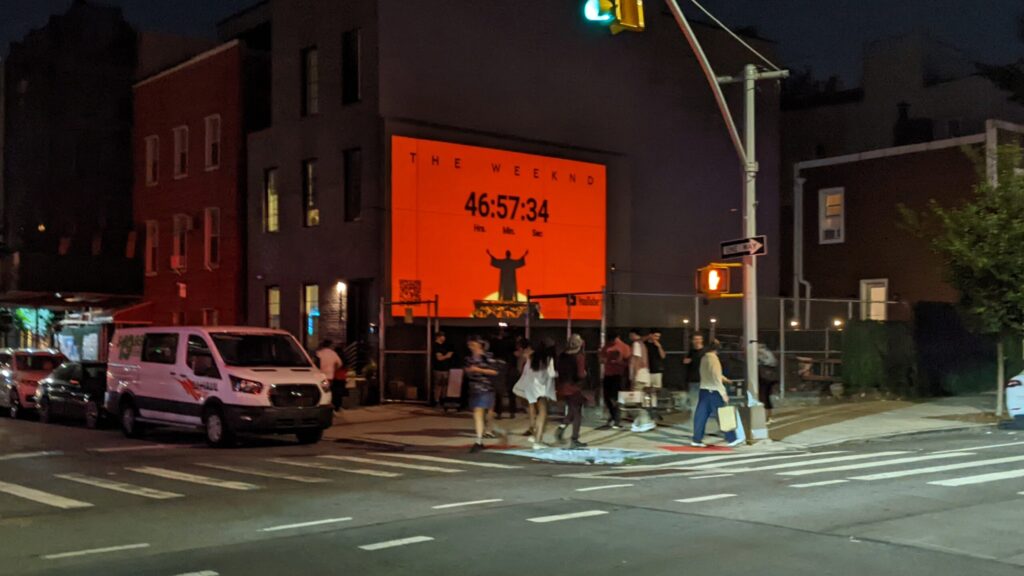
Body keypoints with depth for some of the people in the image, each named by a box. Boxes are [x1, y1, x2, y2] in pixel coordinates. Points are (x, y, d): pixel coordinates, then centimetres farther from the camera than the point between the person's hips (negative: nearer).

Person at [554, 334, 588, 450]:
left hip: (562, 387, 6)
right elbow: (581, 374, -20)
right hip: (574, 388, -6)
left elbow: (557, 369, 10)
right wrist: (585, 373, 1)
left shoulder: (562, 356, 2)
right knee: (577, 414, 8)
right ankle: (574, 440, 9)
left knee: (572, 412, 23)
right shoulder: (580, 357, -15)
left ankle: (562, 427, 0)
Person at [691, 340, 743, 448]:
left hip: (704, 390, 8)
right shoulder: (714, 359, -16)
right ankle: (731, 439, 9)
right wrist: (724, 394, -16)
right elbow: (716, 378, -19)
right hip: (714, 391, -8)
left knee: (701, 415, 7)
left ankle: (697, 440, 7)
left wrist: (725, 379, 34)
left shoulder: (704, 359, 9)